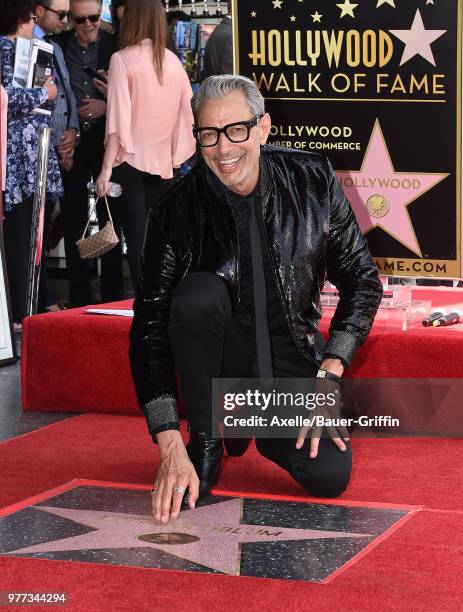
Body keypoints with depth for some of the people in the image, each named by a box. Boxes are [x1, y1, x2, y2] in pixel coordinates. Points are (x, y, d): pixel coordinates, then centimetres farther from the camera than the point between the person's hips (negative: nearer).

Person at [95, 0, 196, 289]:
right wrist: (178, 156, 13)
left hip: (130, 159, -4)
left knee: (137, 240, -2)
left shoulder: (122, 59, -6)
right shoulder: (173, 61, 6)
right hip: (163, 161, 4)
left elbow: (118, 118, -12)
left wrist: (106, 168, -13)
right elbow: (187, 113, 5)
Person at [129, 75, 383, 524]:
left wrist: (328, 375, -12)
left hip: (294, 362, 1)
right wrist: (170, 446, -29)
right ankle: (205, 445, -12)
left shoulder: (313, 182, -11)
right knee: (199, 293, -33)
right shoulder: (175, 212, -16)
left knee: (329, 478, -21)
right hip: (223, 361, -1)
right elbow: (150, 329, -20)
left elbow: (362, 281, -1)